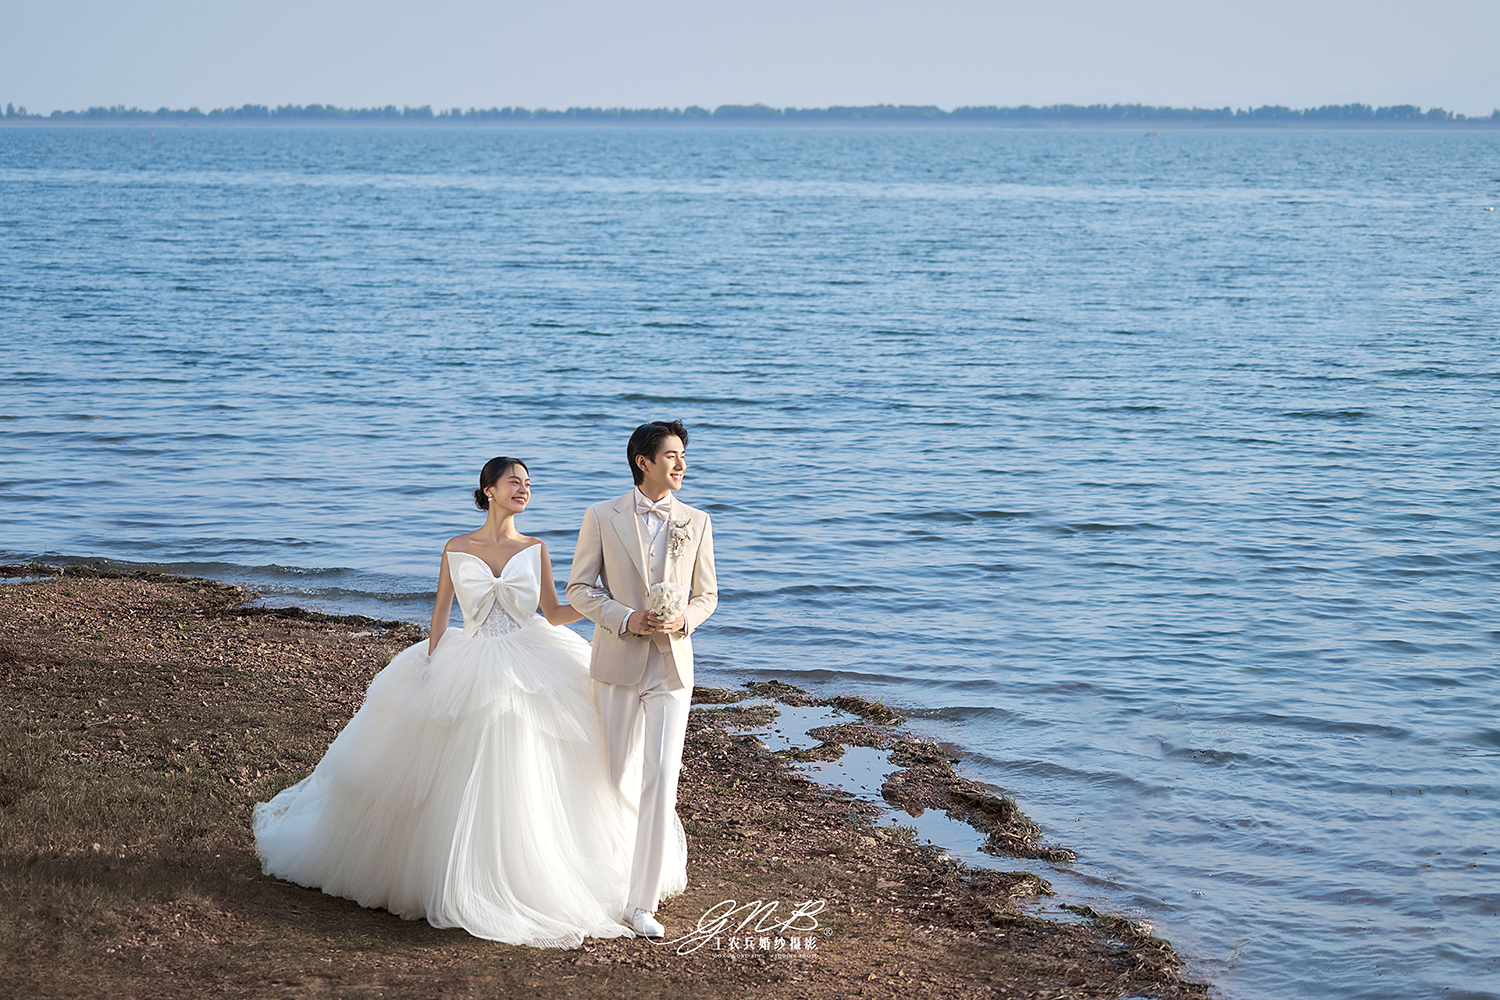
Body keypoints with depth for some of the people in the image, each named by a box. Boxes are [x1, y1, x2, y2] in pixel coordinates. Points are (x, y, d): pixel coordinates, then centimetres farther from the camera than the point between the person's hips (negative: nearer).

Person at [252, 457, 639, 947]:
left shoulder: (535, 549, 5)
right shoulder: (457, 550, 3)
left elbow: (553, 613, 8)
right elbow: (440, 612, 8)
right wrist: (431, 668, -1)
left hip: (530, 674, 1)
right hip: (468, 674, -1)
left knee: (523, 783, -2)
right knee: (457, 784, -3)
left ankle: (518, 884, 9)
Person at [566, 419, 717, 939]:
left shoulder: (696, 522, 4)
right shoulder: (603, 517, -1)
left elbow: (707, 594, 11)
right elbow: (579, 589, 0)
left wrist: (684, 620, -11)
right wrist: (626, 618, -16)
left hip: (672, 665, 0)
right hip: (618, 662, 0)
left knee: (660, 777, -9)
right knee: (619, 773, 11)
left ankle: (643, 902, -6)